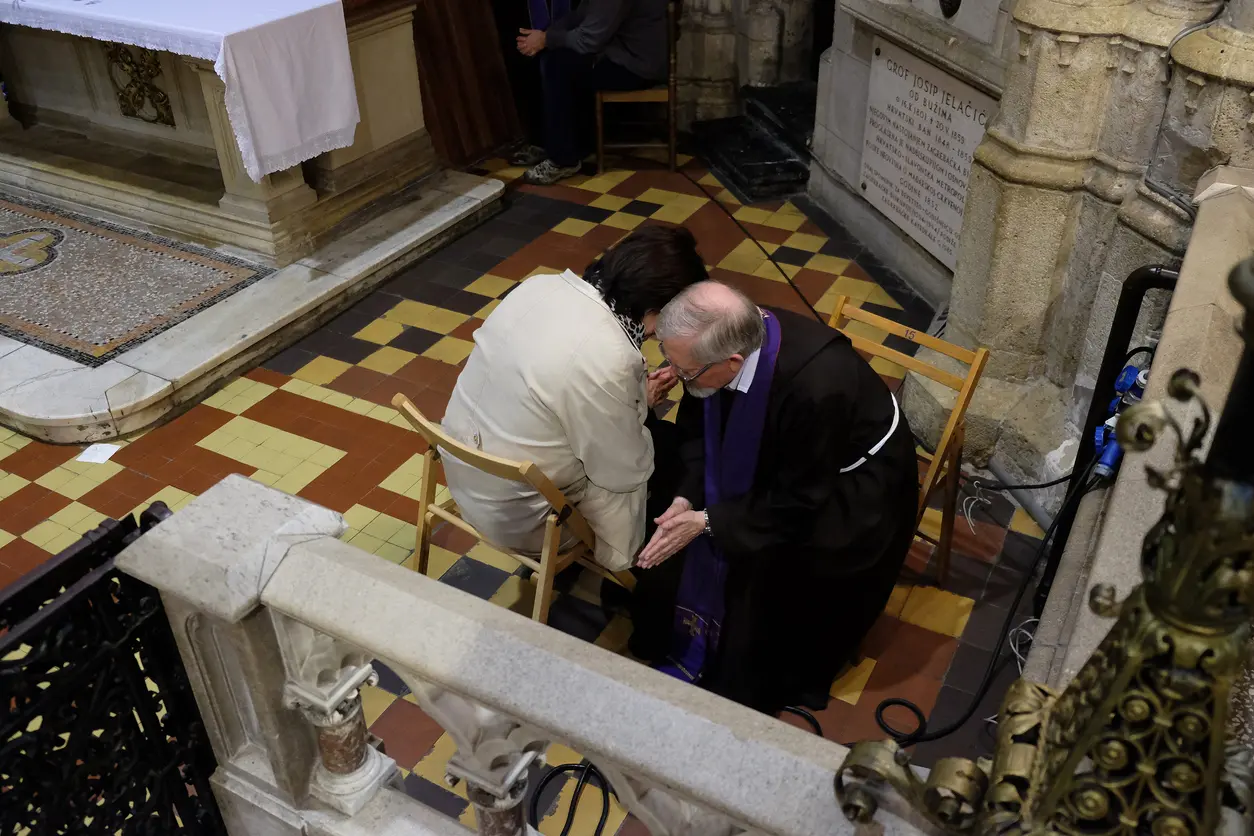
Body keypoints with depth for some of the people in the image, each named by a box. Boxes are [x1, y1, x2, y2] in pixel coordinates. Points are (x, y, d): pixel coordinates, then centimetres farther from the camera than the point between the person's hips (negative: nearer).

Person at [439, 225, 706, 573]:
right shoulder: (608, 360, -33)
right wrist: (640, 403, -2)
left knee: (643, 426, 20)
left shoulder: (541, 285, -9)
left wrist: (634, 392, 3)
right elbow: (625, 475, -18)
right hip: (515, 517, -7)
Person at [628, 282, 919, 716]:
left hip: (846, 487, -6)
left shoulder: (818, 387, -41)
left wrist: (707, 522, -26)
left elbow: (799, 501, -27)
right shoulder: (718, 342, -24)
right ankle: (674, 640, 16)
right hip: (775, 461, 6)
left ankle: (744, 692, 5)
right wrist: (686, 498, -20)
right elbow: (696, 428, -5)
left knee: (764, 566, -22)